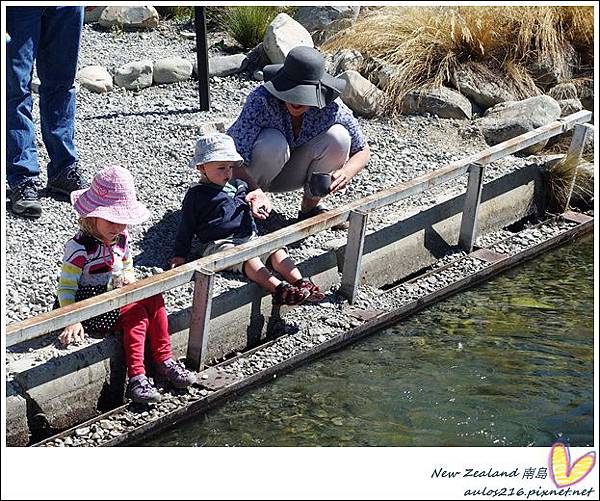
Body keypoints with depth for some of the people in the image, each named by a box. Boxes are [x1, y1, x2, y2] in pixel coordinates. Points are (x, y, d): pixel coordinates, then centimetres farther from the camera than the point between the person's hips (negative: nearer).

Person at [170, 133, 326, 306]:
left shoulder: (237, 186, 22)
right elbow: (186, 227, 4)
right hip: (220, 244, -7)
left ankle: (300, 282, -30)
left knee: (276, 250, -16)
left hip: (249, 238, 7)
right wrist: (180, 255, 0)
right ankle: (278, 288, -50)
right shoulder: (196, 195, 3)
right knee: (248, 257, -33)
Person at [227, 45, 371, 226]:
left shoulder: (331, 108, -24)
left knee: (338, 136, -22)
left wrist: (345, 173, -33)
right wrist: (254, 190, -53)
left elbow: (362, 150, -11)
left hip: (290, 174, 3)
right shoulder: (261, 100, -33)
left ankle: (311, 205, -1)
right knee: (274, 142, -36)